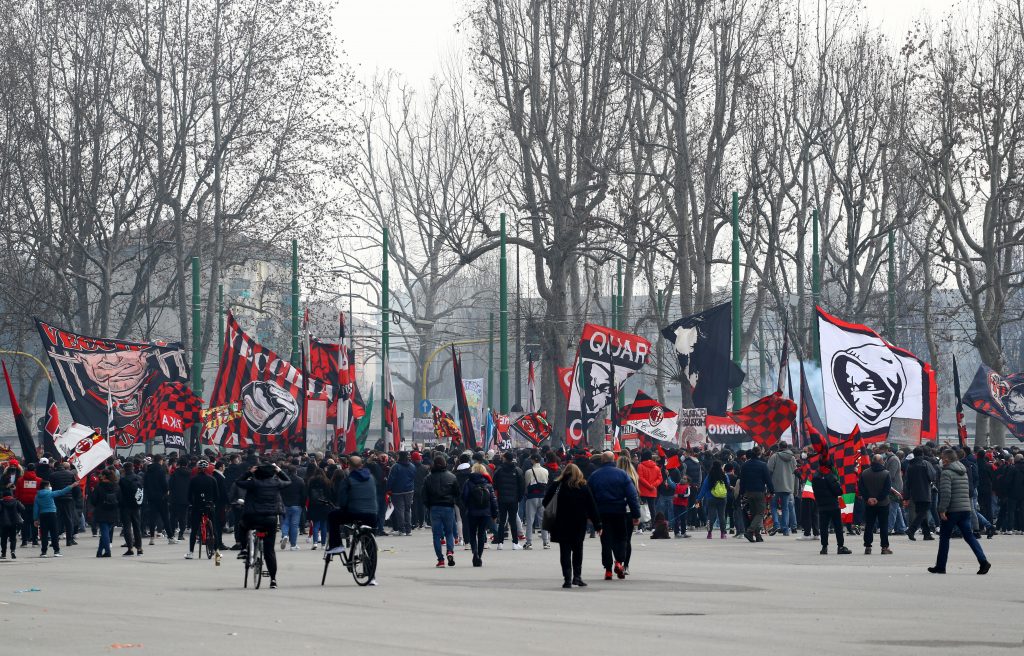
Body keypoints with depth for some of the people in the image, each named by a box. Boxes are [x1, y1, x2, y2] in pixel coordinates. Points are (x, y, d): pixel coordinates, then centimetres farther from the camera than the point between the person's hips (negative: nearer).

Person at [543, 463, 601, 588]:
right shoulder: (584, 487, -2)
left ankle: (567, 578, -6)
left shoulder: (557, 486, -4)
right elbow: (592, 506, -1)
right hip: (579, 525, 1)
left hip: (562, 523, -1)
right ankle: (577, 576, 8)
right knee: (578, 549, 15)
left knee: (565, 551, 3)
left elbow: (545, 502, -3)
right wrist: (597, 525, 4)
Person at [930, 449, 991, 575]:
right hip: (966, 510, 7)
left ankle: (940, 566, 11)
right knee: (969, 536, 3)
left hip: (951, 511, -7)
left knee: (944, 537, 6)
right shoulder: (963, 472, 16)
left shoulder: (946, 473, -10)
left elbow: (946, 493, -19)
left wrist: (942, 510, -18)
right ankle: (983, 561, -12)